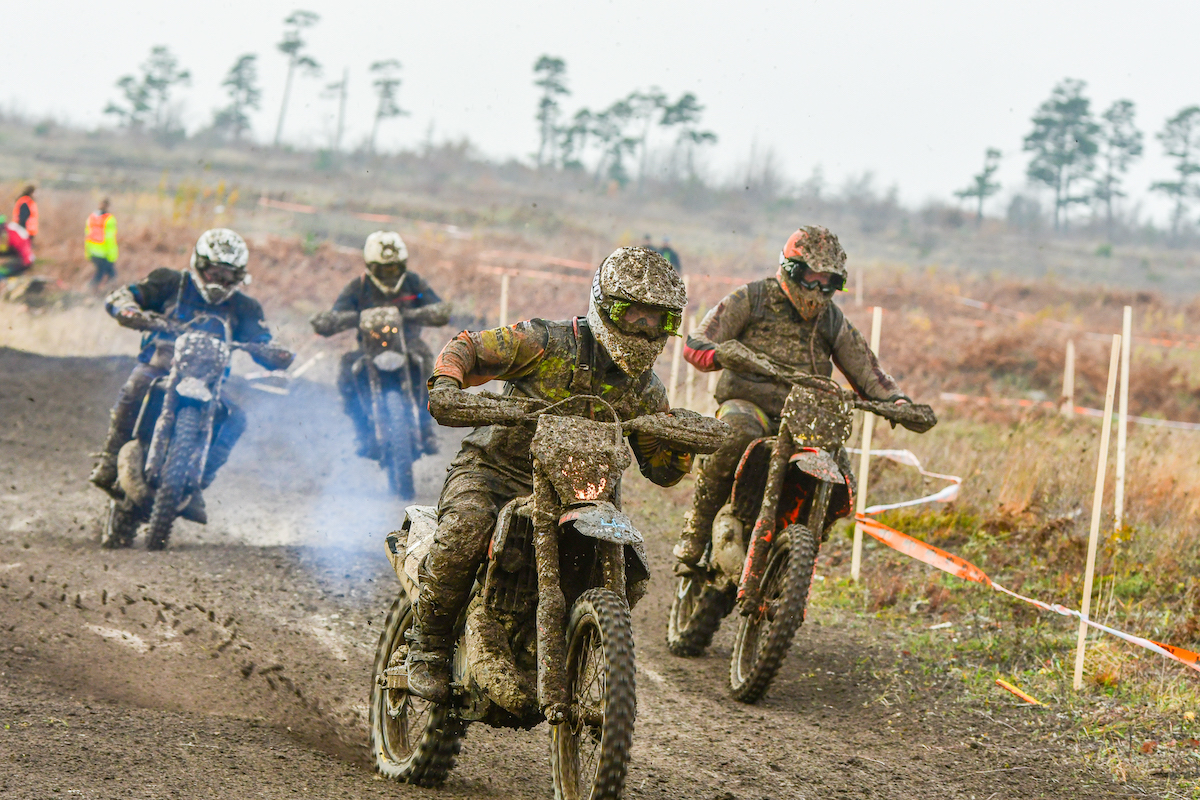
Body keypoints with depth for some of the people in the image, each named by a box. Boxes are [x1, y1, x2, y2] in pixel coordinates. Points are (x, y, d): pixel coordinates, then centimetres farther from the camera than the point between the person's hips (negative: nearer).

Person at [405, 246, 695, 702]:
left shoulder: (645, 390, 8)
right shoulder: (549, 343, -8)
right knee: (465, 528, -36)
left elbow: (662, 471, 14)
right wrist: (446, 382, -27)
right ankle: (427, 648, -19)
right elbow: (467, 347, -5)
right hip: (491, 470, -5)